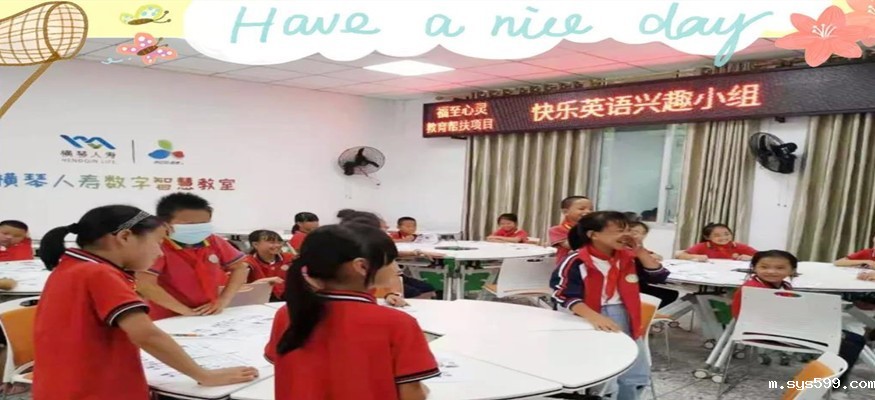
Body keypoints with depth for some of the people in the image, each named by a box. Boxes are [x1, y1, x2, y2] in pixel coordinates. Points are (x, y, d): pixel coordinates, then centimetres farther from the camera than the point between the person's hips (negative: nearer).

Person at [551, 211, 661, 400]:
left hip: (623, 318, 5)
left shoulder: (628, 257, 4)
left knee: (636, 375, 8)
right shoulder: (577, 261, -14)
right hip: (589, 320, -5)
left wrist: (640, 251, -4)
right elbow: (565, 295, -20)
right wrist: (594, 317, -32)